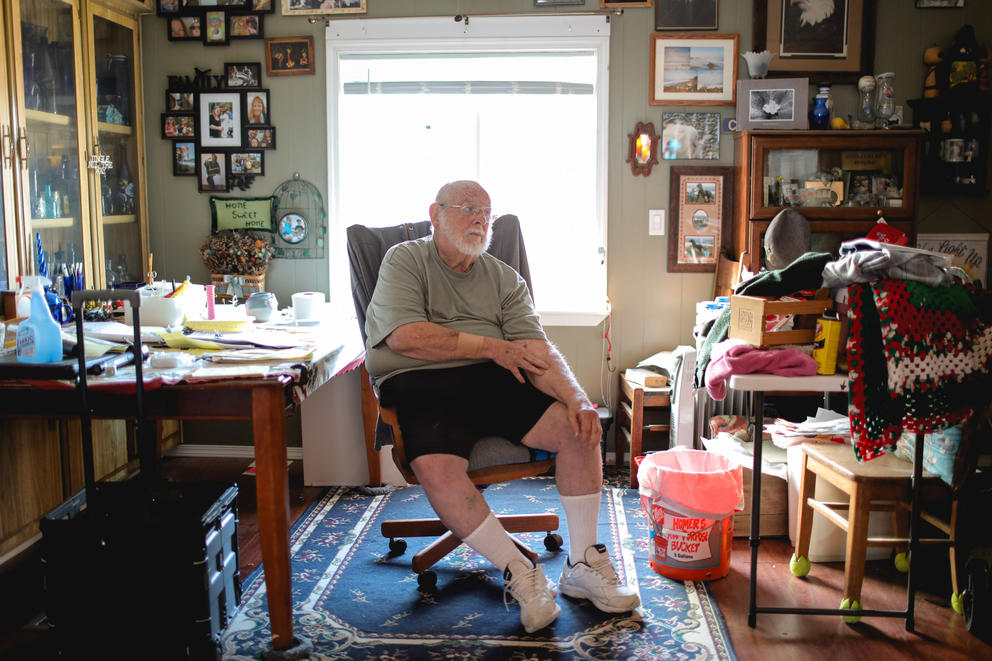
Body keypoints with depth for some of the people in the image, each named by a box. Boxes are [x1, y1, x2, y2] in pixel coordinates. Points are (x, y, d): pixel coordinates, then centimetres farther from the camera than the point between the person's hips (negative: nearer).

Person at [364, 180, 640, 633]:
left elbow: (536, 350, 7)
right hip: (422, 387, -4)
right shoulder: (405, 260, 6)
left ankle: (581, 565, -3)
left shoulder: (505, 279, 18)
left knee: (580, 429, -17)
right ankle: (520, 573, -16)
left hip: (496, 382, 4)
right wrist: (493, 347, -6)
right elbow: (405, 337, -11)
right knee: (435, 467, -33)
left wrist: (576, 398, -14)